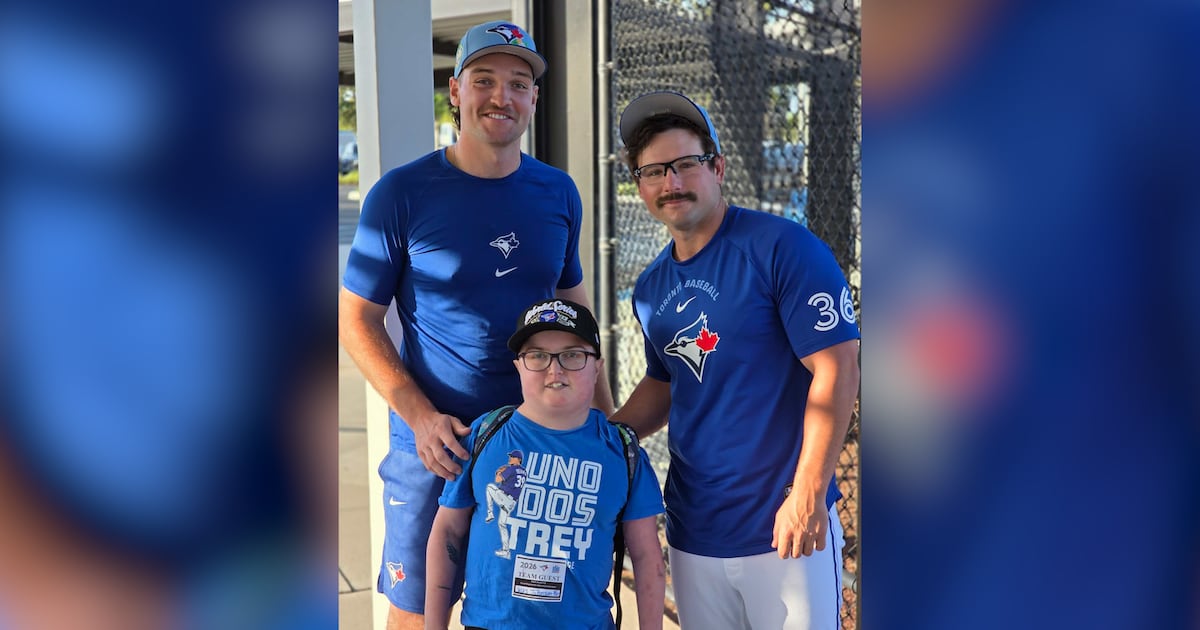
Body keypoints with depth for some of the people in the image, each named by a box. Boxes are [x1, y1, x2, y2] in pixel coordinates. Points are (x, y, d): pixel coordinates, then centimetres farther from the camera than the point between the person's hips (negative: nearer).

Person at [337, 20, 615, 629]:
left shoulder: (558, 193, 3)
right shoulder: (402, 193, -8)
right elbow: (356, 319, -5)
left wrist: (606, 417, 7)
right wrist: (421, 417, -16)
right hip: (434, 441, -3)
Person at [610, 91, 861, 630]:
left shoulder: (782, 247, -11)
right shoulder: (651, 289, 8)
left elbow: (837, 371, -15)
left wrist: (807, 495, -18)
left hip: (784, 529, -5)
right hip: (692, 534, 6)